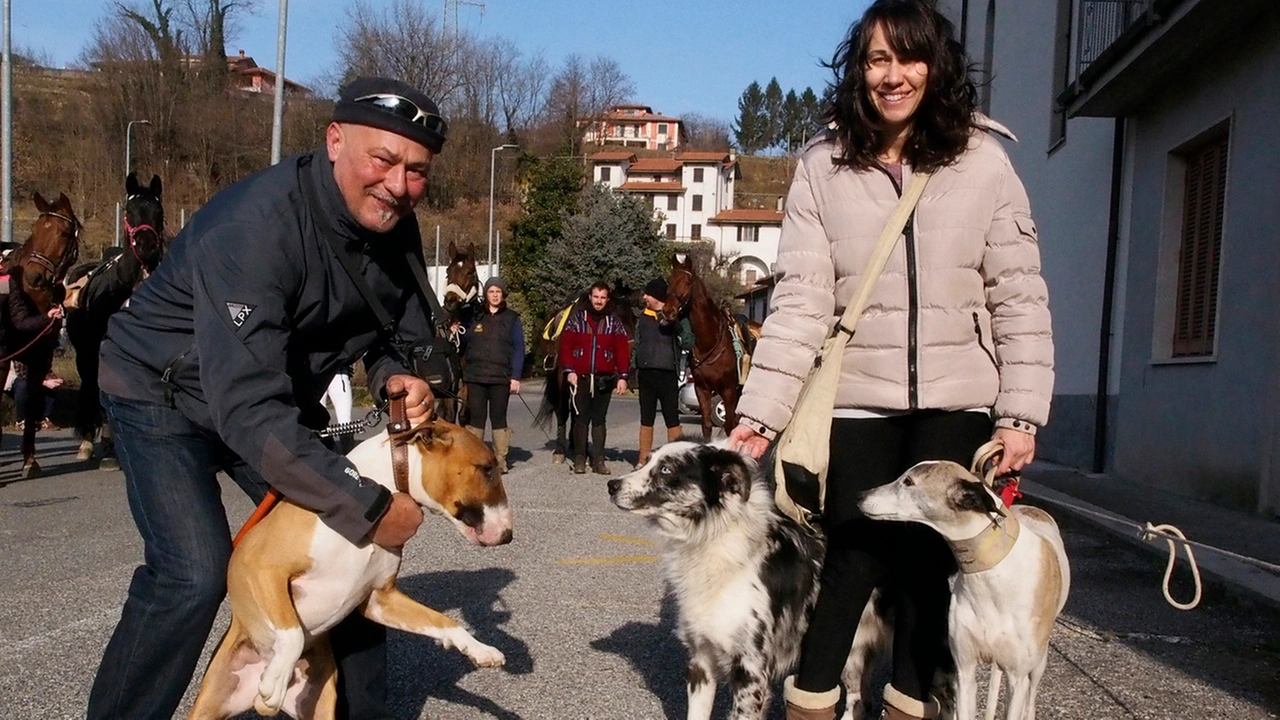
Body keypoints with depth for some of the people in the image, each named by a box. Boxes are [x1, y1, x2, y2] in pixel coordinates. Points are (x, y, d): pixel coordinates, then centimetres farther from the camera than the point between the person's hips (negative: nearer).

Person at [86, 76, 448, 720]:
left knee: (347, 543, 4)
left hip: (279, 402, 7)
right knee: (194, 572, -22)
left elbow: (397, 333, 2)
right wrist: (367, 507, -39)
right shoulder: (254, 226, -35)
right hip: (164, 395, -6)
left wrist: (395, 376, -23)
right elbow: (249, 408, -40)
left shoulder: (395, 231, -12)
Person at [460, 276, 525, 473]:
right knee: (476, 417, 2)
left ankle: (501, 459, 6)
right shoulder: (475, 318, 13)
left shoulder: (512, 319, 7)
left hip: (500, 377, -2)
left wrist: (515, 377, -6)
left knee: (498, 417, 1)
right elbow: (464, 342, 17)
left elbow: (518, 349, 1)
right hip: (475, 376, 2)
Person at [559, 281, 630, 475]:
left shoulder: (614, 322, 8)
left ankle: (598, 460, 10)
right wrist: (569, 370, -8)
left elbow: (622, 350, 3)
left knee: (599, 420, 7)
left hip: (604, 380, 1)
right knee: (581, 419, 2)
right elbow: (566, 345, 1)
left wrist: (622, 376, -5)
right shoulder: (577, 318, 6)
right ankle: (579, 459, 8)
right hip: (580, 378, -1)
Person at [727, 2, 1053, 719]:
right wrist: (761, 411, -12)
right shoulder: (823, 166, 0)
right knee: (854, 559, 3)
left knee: (929, 561, 8)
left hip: (956, 403, 1)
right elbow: (801, 300, -5)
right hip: (859, 399, -1)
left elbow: (1020, 299, 2)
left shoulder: (983, 161, 1)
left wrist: (1022, 413, -4)